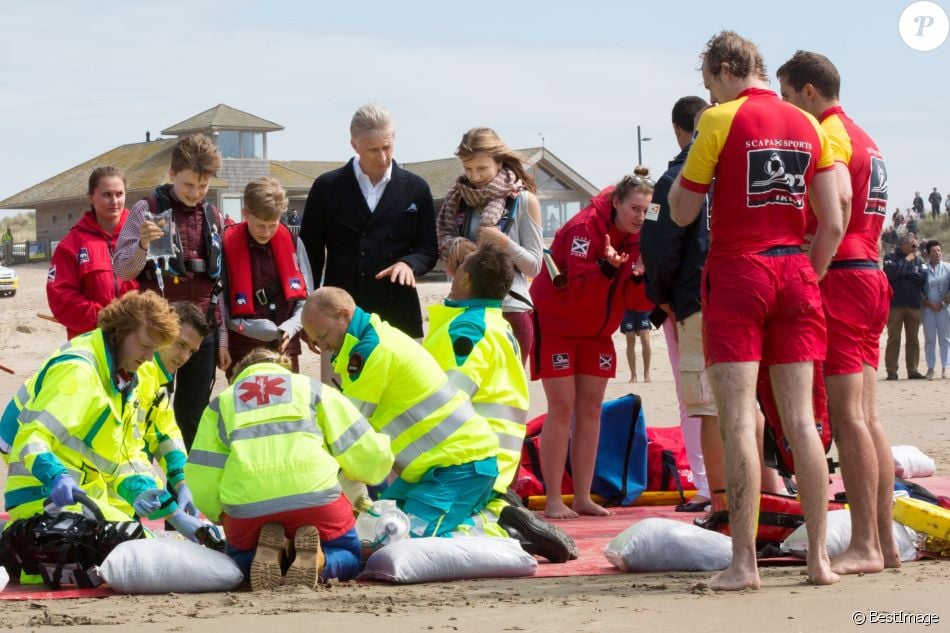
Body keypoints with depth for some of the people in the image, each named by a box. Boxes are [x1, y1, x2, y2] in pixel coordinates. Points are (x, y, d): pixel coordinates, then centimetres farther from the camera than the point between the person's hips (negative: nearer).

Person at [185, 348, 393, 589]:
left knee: (239, 559, 32)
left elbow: (201, 478, 15)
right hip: (314, 494, -1)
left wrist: (221, 515, 32)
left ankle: (264, 553, -6)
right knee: (348, 559, 26)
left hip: (245, 505, 1)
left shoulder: (221, 402, 26)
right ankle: (317, 559, -12)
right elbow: (365, 452, 17)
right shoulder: (313, 389, 24)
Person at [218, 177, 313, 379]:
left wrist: (291, 327, -12)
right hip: (242, 348, -3)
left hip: (284, 346, 3)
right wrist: (221, 342, -11)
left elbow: (305, 295, 5)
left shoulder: (292, 243, 2)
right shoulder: (227, 246, -8)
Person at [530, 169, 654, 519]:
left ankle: (583, 497, 6)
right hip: (556, 328, -7)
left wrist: (643, 277, -25)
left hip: (596, 333, 7)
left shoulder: (636, 238, -2)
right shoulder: (585, 227, -22)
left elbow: (637, 301, -6)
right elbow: (579, 288, -29)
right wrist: (607, 266, -44)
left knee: (590, 410, 3)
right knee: (562, 409, -10)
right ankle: (553, 500, -8)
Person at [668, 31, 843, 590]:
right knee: (801, 417, 6)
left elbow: (682, 213, -2)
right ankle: (820, 556, 5)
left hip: (737, 271, -5)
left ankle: (744, 562, -11)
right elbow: (833, 225, 7)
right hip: (795, 272, 5)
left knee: (738, 417, -6)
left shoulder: (721, 120, -6)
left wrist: (686, 161, 13)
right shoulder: (809, 126, 9)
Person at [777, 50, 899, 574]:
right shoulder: (863, 138, 21)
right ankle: (885, 540, 10)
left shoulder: (828, 134, -9)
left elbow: (840, 201, -26)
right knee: (867, 415, 9)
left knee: (847, 416, -10)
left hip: (840, 278, -10)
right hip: (870, 276, 10)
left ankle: (864, 546, -11)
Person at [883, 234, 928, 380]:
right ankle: (891, 371, -3)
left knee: (913, 339, 5)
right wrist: (906, 261, -7)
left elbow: (923, 277, -4)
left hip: (914, 306, 4)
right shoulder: (891, 258, 3)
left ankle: (913, 370, 9)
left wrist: (905, 273, -9)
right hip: (895, 305, -4)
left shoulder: (918, 261, 11)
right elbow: (891, 273, -15)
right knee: (894, 339, -3)